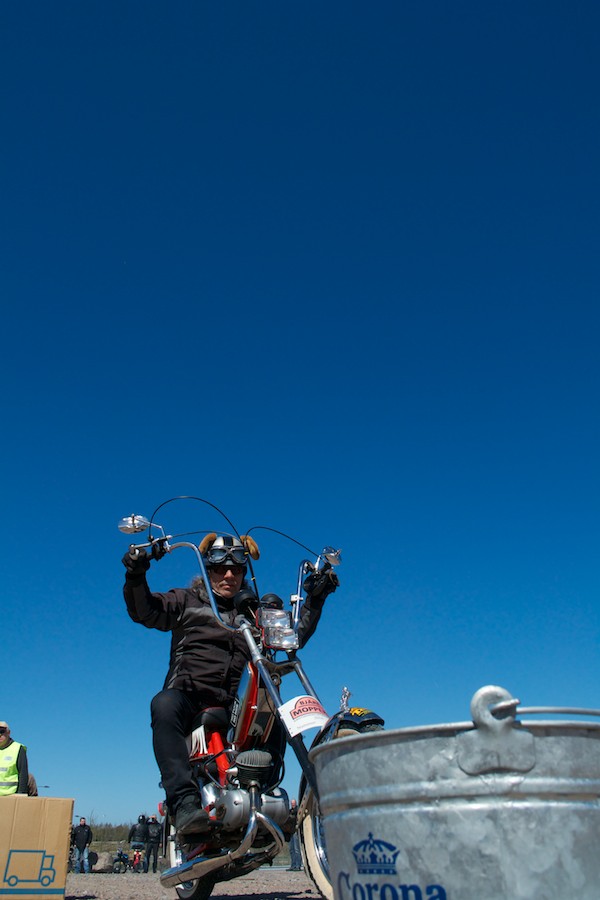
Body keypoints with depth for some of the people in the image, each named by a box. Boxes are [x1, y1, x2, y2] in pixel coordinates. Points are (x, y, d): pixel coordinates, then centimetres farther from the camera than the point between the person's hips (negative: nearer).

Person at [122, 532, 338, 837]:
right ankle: (185, 802, -43)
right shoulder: (187, 601, 15)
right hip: (188, 694, -3)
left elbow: (295, 636, 22)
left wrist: (314, 599, 13)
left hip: (234, 704, 4)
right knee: (164, 706, -36)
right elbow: (144, 611, 0)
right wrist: (136, 577, -19)